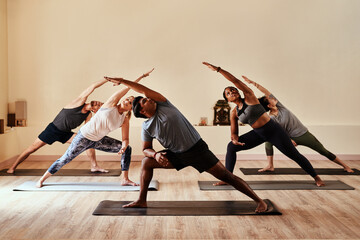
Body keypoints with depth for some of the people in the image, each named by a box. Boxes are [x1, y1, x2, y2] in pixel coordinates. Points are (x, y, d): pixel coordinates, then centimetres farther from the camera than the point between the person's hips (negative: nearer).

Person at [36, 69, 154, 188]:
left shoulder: (124, 121, -3)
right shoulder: (112, 103, -14)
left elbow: (125, 139, -5)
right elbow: (128, 87, -19)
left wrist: (123, 146, -27)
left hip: (98, 141, 5)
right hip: (84, 136, -5)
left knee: (127, 149, -5)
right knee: (64, 160, 0)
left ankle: (125, 179, -4)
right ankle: (42, 179, 20)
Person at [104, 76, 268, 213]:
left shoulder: (163, 105, -6)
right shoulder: (146, 127, 0)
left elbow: (143, 90, -11)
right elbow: (145, 149, 7)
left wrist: (122, 81, -4)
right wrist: (156, 154, -16)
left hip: (197, 149, -3)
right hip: (176, 155, 4)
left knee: (227, 177, -6)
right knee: (146, 162, -2)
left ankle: (259, 201, 3)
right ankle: (141, 201, 8)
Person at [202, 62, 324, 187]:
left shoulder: (249, 96, -9)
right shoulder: (234, 113, 3)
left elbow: (235, 80, -20)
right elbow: (234, 132, 4)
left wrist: (218, 69, -22)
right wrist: (235, 139, -20)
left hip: (273, 130, -5)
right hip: (258, 134, 5)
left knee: (294, 155, 1)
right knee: (231, 146, -7)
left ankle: (316, 177, 20)